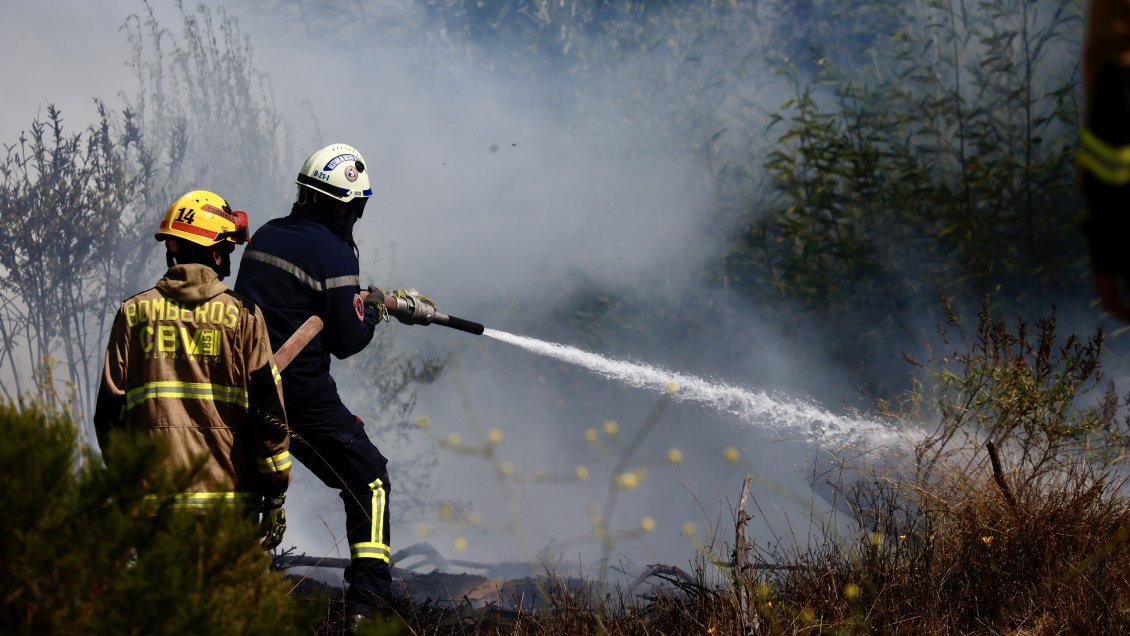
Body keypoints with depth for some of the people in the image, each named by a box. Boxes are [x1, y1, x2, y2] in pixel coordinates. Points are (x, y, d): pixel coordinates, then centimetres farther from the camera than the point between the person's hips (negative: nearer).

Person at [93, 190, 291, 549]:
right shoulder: (243, 316, 0)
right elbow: (268, 409, -2)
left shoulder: (133, 313, 6)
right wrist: (276, 493, 3)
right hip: (228, 492, -2)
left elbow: (109, 410, 7)